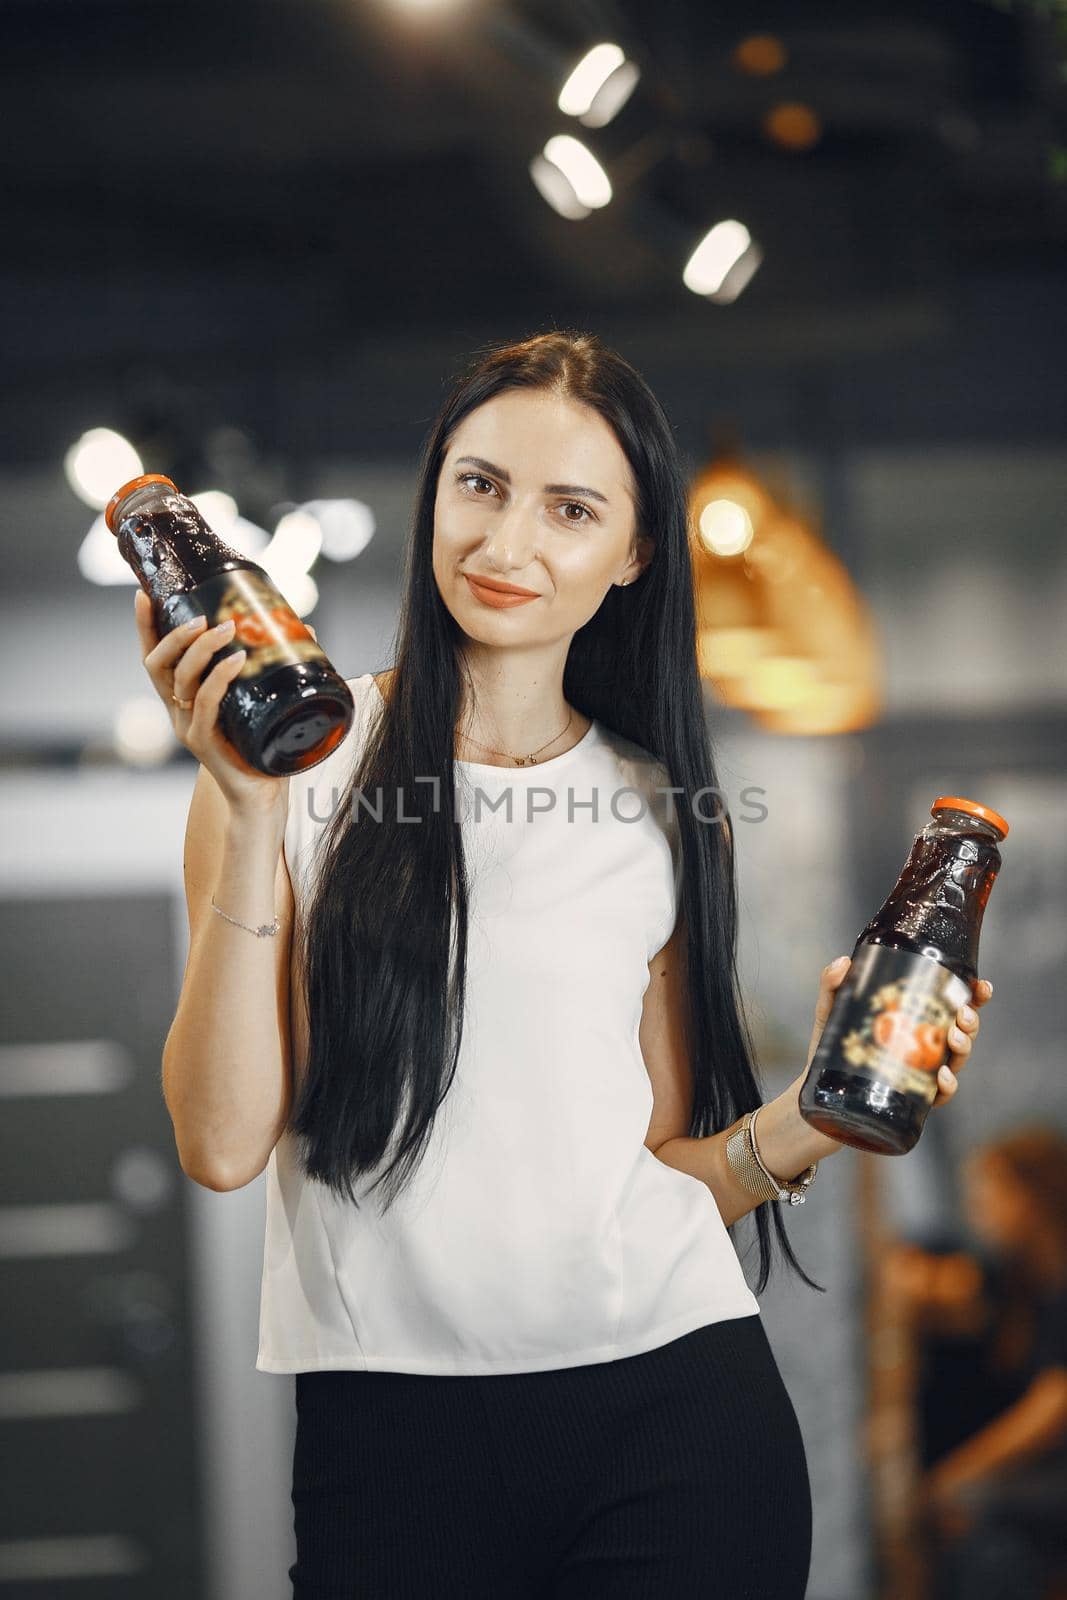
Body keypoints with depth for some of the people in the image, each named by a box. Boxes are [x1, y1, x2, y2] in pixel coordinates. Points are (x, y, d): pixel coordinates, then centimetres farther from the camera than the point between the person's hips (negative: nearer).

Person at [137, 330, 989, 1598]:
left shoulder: (663, 817, 10)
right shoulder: (306, 758, 1)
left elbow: (661, 1171, 12)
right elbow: (223, 1145, -7)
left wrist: (810, 1117, -6)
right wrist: (250, 817, -13)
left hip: (670, 1405, 2)